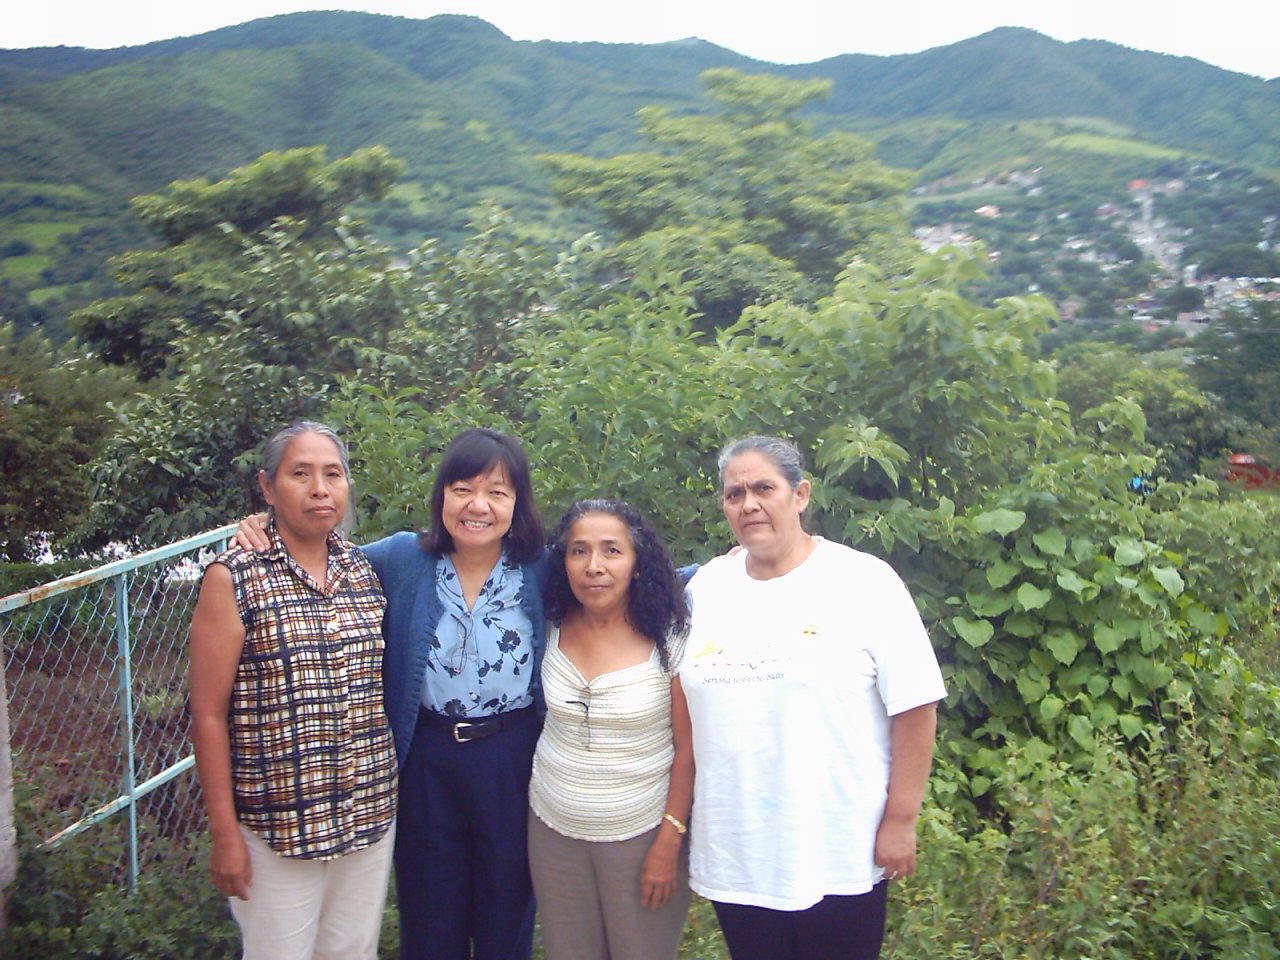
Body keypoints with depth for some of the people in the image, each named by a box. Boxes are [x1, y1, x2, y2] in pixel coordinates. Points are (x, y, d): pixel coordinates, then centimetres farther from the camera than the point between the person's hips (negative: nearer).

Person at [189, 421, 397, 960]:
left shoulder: (365, 571, 5)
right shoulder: (233, 579, -10)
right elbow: (209, 714, -9)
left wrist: (393, 790, 11)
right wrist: (224, 833, -10)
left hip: (371, 815, 5)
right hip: (277, 829, -5)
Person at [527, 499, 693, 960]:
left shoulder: (670, 640, -14)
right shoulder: (551, 630, -4)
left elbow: (688, 750, -11)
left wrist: (669, 842, -12)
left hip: (640, 835, -3)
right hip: (554, 831, 3)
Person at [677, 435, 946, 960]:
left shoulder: (864, 581, -8)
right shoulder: (706, 586, 6)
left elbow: (915, 707, -9)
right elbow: (684, 706, 13)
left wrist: (901, 820, -10)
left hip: (838, 855, -4)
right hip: (733, 853, 4)